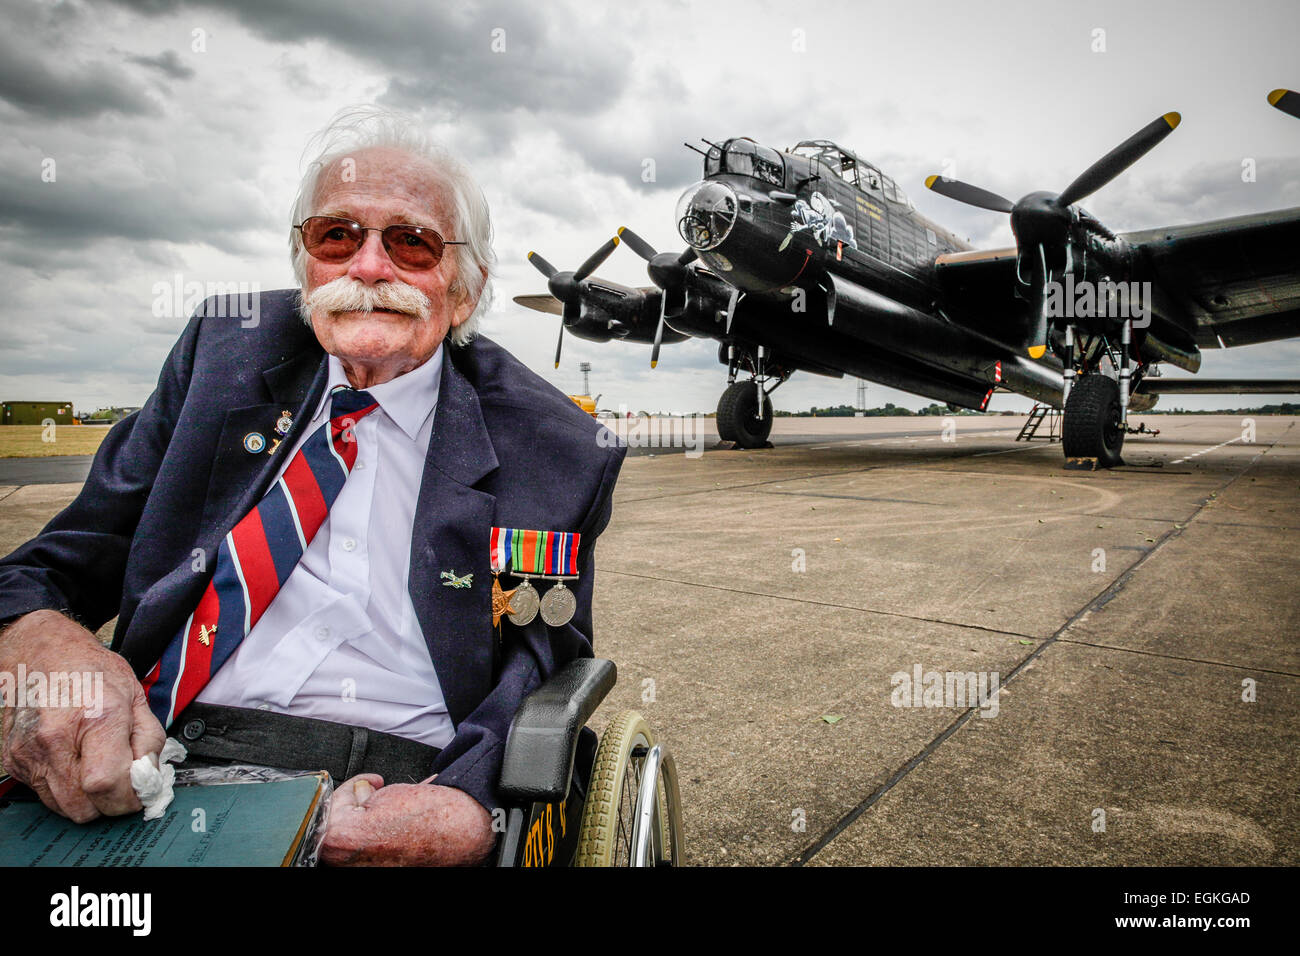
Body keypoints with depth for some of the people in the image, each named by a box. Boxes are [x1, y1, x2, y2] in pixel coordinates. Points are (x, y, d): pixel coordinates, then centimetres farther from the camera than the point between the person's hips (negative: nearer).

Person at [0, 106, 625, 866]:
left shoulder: (556, 451, 4)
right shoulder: (225, 347, 13)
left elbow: (544, 670, 1)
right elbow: (69, 559, 11)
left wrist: (465, 810, -20)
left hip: (400, 790, -1)